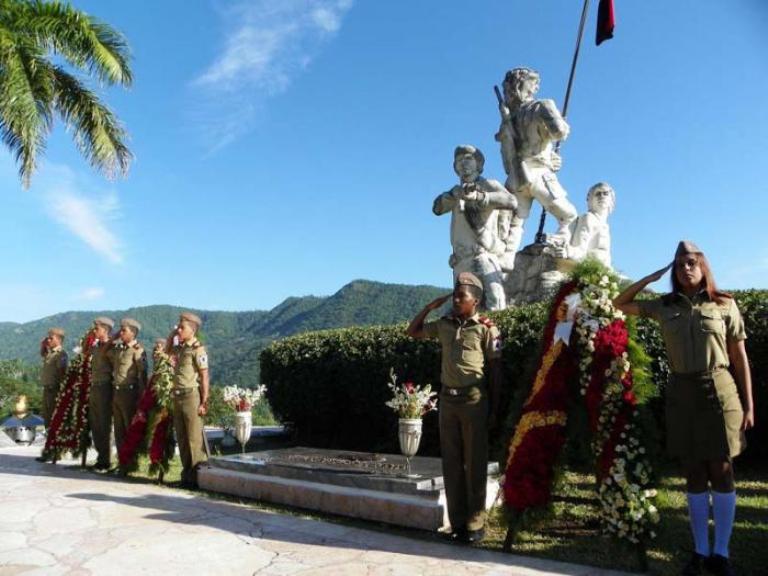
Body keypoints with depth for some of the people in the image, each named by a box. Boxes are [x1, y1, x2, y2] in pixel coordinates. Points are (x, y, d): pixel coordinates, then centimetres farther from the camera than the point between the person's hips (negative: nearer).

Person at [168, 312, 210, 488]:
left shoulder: (197, 349, -11)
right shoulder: (180, 347, 11)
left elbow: (205, 377, -13)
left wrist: (204, 402, -17)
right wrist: (171, 335, 15)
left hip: (191, 396, -8)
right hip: (178, 396, 8)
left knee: (194, 438, -4)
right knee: (181, 438, 12)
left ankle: (198, 476, 3)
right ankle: (187, 474, 21)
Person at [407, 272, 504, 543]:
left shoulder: (486, 328, -4)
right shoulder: (444, 325, 9)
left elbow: (495, 370, -2)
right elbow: (413, 331, 21)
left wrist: (494, 409, -4)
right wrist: (430, 306, 8)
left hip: (474, 400, -4)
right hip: (447, 399, 5)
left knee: (474, 463, 3)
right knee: (451, 462, 8)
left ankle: (476, 524, 13)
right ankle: (457, 521, 19)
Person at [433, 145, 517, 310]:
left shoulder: (489, 185, 6)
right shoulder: (457, 191, 22)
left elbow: (511, 202, -13)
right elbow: (437, 208, 3)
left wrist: (478, 196, -25)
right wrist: (454, 193, -16)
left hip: (484, 255, -6)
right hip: (461, 260, 6)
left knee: (495, 309, -18)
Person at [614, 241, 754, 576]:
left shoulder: (724, 304, 2)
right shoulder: (665, 307, 7)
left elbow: (739, 357, 2)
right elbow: (620, 304, 14)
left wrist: (749, 405, -2)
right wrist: (651, 278, 6)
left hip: (719, 391, -2)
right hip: (681, 393, 2)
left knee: (721, 472, 2)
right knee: (694, 474, 8)